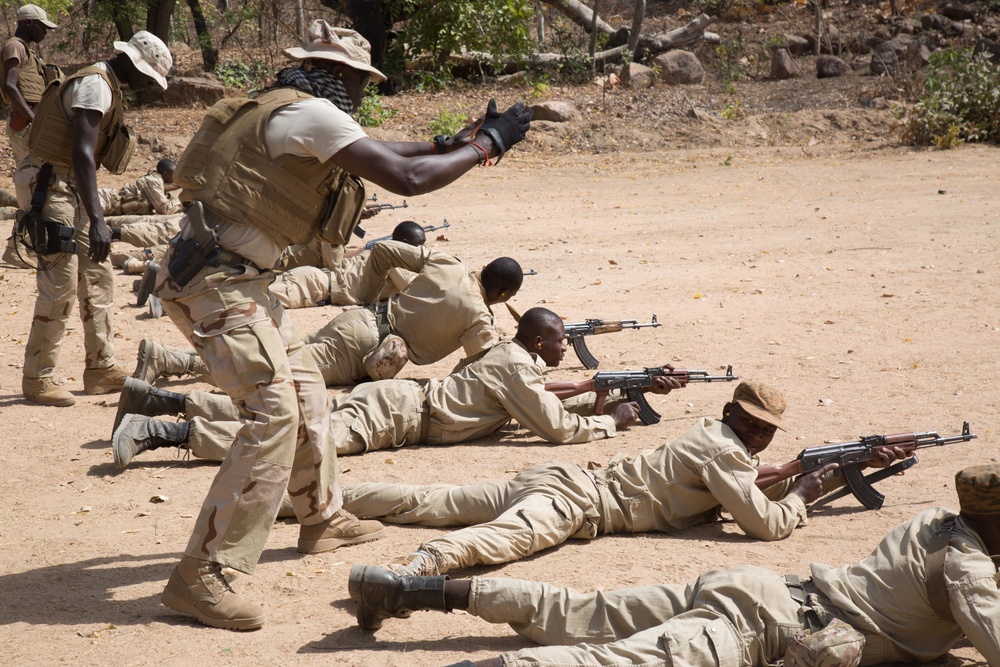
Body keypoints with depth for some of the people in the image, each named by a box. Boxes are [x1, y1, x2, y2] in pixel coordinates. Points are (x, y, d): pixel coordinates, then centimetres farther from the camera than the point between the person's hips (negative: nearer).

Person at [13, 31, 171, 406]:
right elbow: (82, 154, -27)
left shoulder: (108, 87, 15)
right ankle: (37, 379, -3)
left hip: (69, 191, 10)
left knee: (98, 278, 10)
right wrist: (96, 221, -33)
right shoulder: (95, 85, -17)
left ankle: (101, 370, 15)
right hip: (49, 187, -10)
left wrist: (92, 215, 23)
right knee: (61, 284, -11)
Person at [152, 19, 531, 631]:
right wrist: (484, 146, -6)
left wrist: (449, 145, 27)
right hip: (216, 280, -11)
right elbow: (407, 179, -18)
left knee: (304, 386, 22)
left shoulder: (289, 112, 17)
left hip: (235, 278, 11)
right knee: (274, 413, -18)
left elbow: (370, 152, 33)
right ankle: (202, 576, -19)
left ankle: (323, 518, 40)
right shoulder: (311, 113, -13)